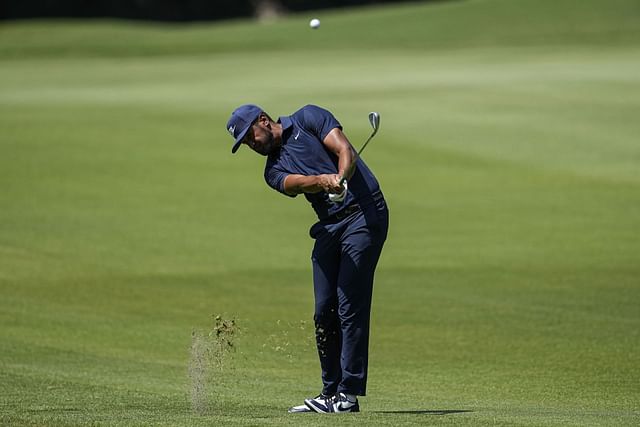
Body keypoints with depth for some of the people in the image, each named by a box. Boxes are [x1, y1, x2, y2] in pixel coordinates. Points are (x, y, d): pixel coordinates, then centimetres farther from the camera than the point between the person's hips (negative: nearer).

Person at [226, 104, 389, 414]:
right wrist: (323, 181, -30)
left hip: (363, 213, -6)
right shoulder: (274, 170, 15)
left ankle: (349, 394, -11)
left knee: (350, 306, -11)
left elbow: (345, 151, -7)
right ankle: (330, 393, 12)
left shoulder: (308, 119, 5)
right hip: (329, 226, 6)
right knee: (324, 312, 3)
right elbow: (296, 183, -8)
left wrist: (340, 179, -28)